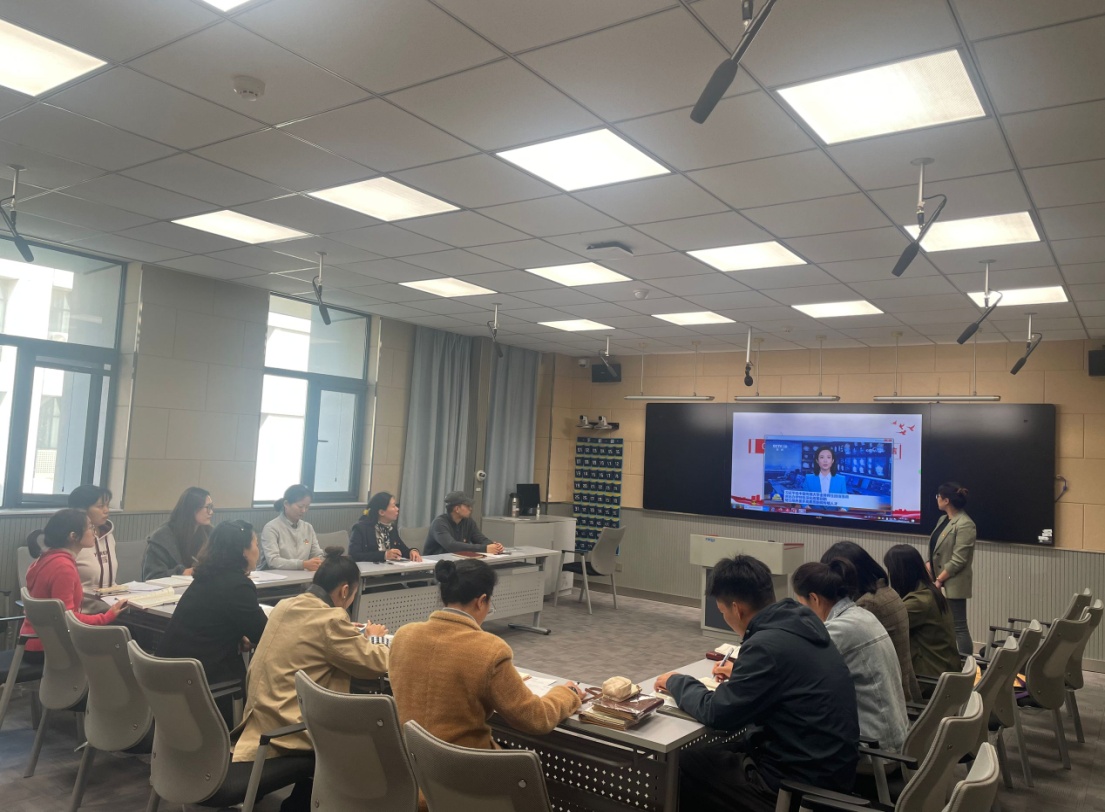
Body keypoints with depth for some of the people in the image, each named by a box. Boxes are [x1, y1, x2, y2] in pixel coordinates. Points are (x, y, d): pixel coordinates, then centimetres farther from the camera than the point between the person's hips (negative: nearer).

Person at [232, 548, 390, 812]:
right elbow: (377, 664, -12)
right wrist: (374, 637, 8)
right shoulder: (331, 619, -18)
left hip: (259, 722, 8)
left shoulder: (284, 606, 6)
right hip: (287, 729, -8)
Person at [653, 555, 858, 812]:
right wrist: (740, 673, 17)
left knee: (680, 767, 2)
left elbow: (716, 713, -18)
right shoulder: (801, 622, 1)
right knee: (717, 752, 20)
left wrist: (677, 682, -2)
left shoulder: (769, 644, -25)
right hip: (829, 768, 9)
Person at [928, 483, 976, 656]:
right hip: (938, 581, 8)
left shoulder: (965, 525, -15)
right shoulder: (943, 520, 13)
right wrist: (927, 572, 0)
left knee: (958, 626, -2)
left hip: (953, 584, -8)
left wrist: (938, 580, -15)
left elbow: (957, 560, -19)